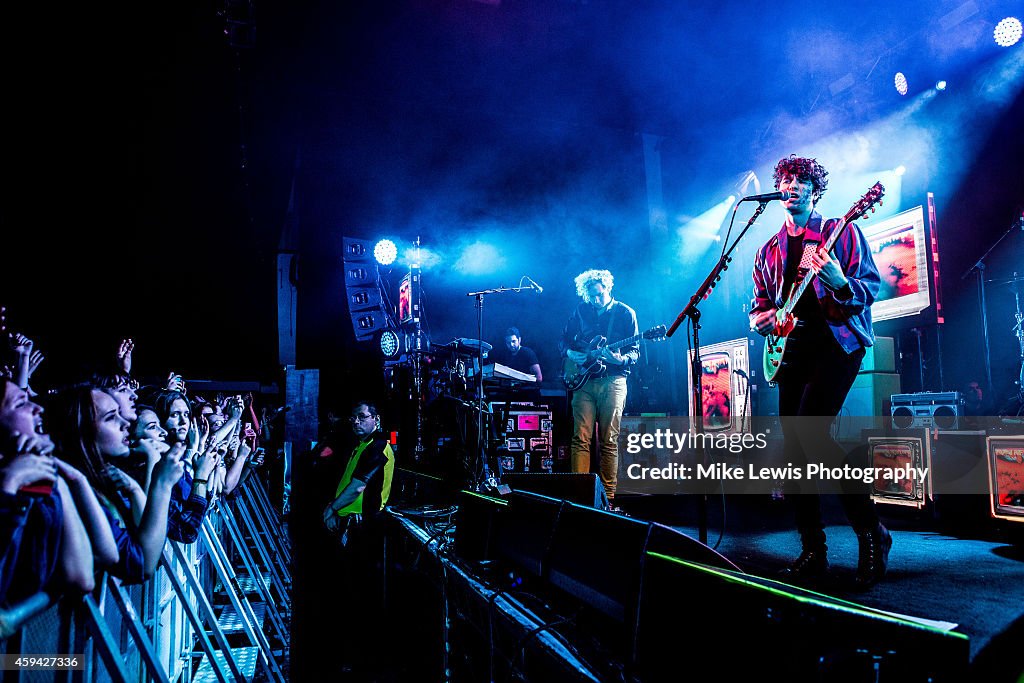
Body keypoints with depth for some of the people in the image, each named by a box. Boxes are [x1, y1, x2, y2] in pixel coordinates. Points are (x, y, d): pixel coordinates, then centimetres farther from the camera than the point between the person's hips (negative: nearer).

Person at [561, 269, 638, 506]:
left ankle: (608, 496, 4)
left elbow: (635, 352, 0)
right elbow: (565, 338, 22)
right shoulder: (581, 311, 11)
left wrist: (621, 359, -21)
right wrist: (570, 353, 0)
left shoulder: (625, 313, 2)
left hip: (612, 380, -3)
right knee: (581, 438, -4)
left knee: (609, 441, -2)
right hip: (583, 380, 3)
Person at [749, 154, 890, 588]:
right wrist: (770, 318, -4)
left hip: (838, 341, -5)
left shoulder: (842, 233, 3)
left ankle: (871, 533, -7)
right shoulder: (769, 251, 17)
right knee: (793, 449, 1)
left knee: (810, 431, -23)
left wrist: (839, 283, -25)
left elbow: (871, 287, -4)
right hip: (793, 351, 6)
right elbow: (757, 311, 19)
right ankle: (813, 552, 11)